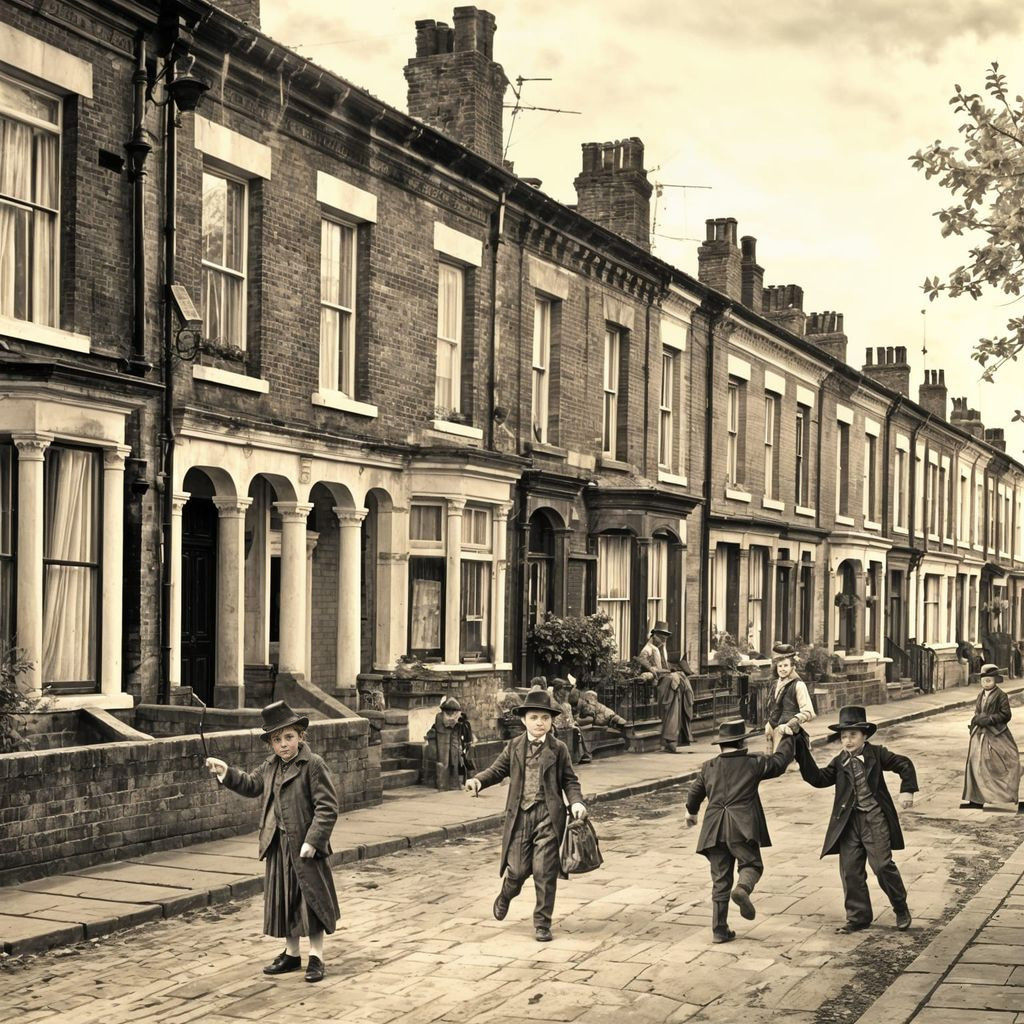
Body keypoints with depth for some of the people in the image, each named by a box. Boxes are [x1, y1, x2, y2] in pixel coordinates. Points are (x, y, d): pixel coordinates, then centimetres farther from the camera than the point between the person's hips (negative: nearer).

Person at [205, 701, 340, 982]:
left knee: (311, 900, 2)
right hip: (279, 847, 7)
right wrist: (227, 773, 12)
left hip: (305, 846, -7)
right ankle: (291, 954, 28)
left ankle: (316, 958, 11)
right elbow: (251, 785, 26)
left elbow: (327, 807, -16)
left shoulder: (314, 764, -14)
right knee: (283, 900, 14)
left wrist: (313, 840, -21)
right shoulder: (271, 766, 9)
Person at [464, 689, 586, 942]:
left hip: (548, 816, -1)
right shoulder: (514, 747, 7)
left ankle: (542, 924, 10)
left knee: (544, 871, -4)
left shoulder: (558, 749, 3)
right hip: (520, 815, 1)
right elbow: (497, 770, 10)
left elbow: (569, 780, 5)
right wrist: (478, 780, -9)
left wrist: (576, 802, -11)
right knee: (518, 869, 3)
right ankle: (506, 896, 39)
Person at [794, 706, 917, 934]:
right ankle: (858, 916, 14)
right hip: (849, 821, 4)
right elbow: (818, 779, -4)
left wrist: (907, 790, -4)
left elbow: (905, 765, 8)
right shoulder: (839, 762, 8)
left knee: (883, 865, -8)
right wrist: (803, 753, -12)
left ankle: (901, 909, 14)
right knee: (850, 870, 2)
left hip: (874, 819, -4)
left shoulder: (876, 754, 1)